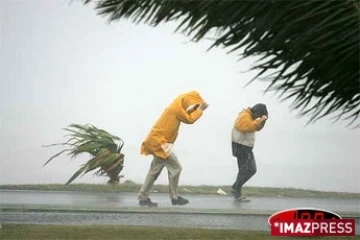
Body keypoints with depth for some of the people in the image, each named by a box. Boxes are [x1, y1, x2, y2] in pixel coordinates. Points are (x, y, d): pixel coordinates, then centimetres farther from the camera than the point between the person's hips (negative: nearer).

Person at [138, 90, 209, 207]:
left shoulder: (176, 106, 17)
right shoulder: (177, 108, -14)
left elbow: (187, 116, 15)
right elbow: (190, 119, -9)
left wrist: (198, 109, 8)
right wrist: (200, 109, 1)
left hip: (157, 140, 10)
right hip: (159, 142, -10)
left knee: (155, 170, 11)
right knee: (175, 167, -5)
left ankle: (143, 197, 11)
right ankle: (174, 197, 2)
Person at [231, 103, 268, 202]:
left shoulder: (251, 116, 17)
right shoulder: (244, 116, -15)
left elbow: (257, 128, 21)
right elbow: (248, 127, -32)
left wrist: (263, 120, 4)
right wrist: (260, 120, -28)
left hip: (247, 147, 10)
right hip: (241, 146, -10)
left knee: (252, 170, 10)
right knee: (244, 170, -9)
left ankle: (235, 188, 17)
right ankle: (237, 194, -4)